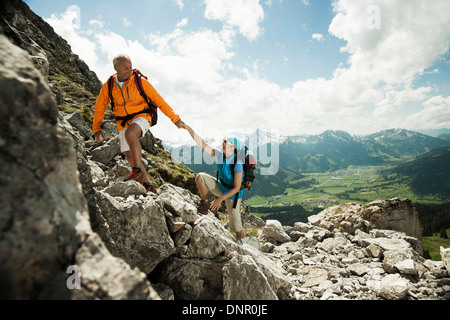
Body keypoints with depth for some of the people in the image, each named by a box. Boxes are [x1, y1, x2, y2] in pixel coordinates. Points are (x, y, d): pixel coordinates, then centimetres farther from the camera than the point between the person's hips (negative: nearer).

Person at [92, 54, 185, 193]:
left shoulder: (139, 81, -10)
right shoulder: (108, 86, -1)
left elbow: (158, 100, -8)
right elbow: (99, 108, 10)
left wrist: (175, 118, -6)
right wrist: (96, 128, 0)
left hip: (141, 118, -4)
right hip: (123, 123, 5)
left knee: (130, 133, -37)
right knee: (129, 156, 0)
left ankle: (138, 170, -28)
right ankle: (146, 183, 15)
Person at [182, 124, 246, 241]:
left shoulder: (238, 163, -28)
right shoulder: (220, 155, -12)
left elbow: (237, 188, -25)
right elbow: (202, 144, -14)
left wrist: (220, 199, -27)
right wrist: (188, 128, -21)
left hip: (233, 194, -5)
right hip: (220, 187, 5)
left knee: (237, 227, 2)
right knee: (200, 177, -17)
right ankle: (204, 203, 1)